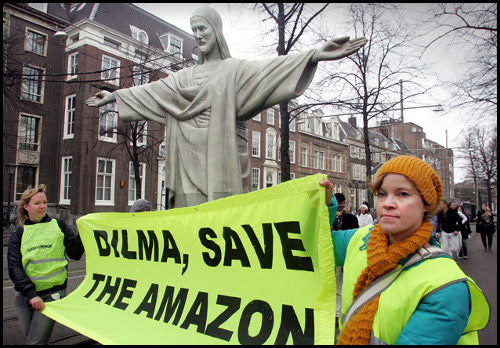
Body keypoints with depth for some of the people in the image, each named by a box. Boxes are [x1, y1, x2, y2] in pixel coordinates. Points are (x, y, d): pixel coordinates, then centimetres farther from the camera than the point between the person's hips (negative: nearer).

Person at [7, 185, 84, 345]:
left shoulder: (58, 226, 2)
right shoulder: (18, 234, 5)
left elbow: (75, 253, -2)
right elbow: (14, 268, -3)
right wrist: (31, 294, -15)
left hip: (52, 294, -3)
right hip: (25, 296, 3)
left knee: (36, 342, -7)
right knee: (31, 337, 15)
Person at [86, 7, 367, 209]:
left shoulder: (234, 70, 5)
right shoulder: (186, 77, 22)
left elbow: (268, 71, -10)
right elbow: (151, 91, 29)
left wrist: (316, 55, -24)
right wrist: (114, 96, 35)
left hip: (219, 159, -5)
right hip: (189, 161, 5)